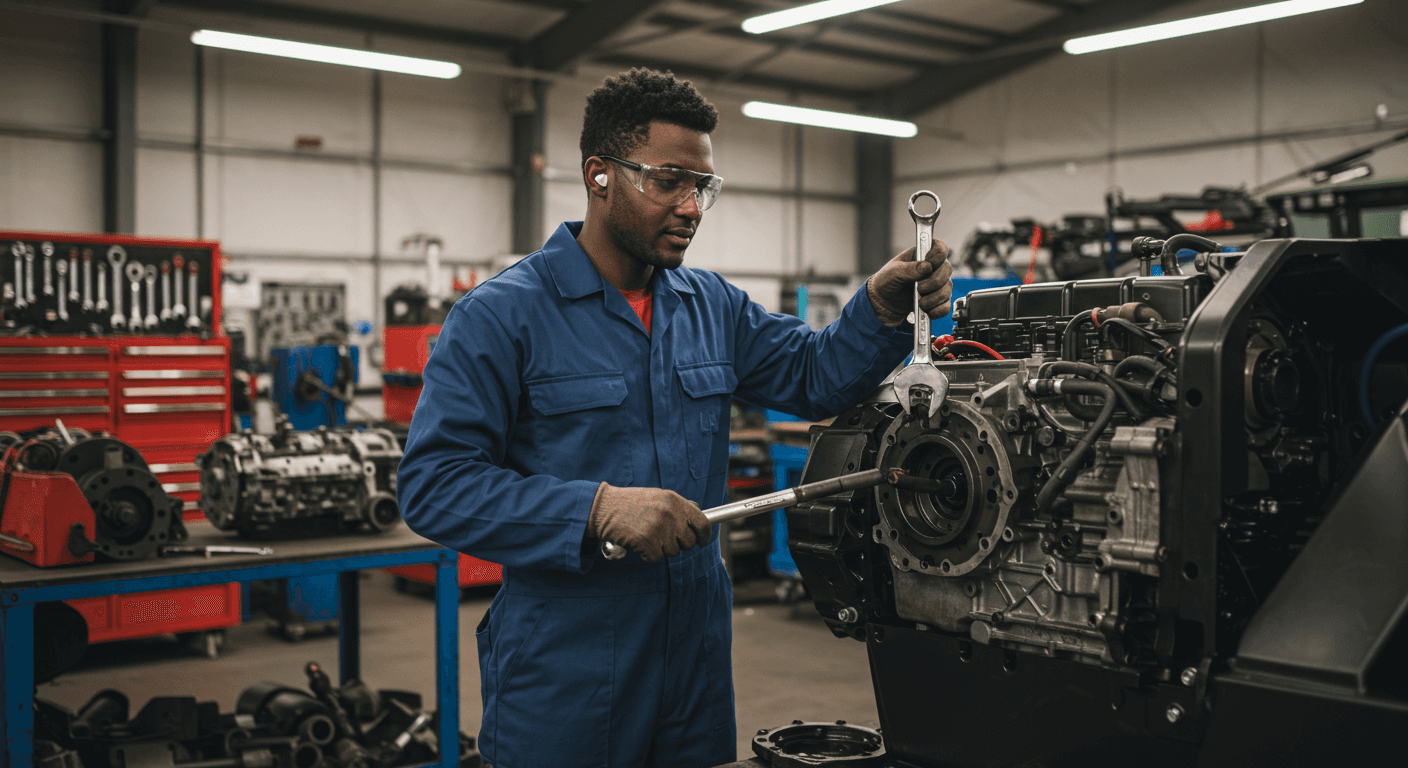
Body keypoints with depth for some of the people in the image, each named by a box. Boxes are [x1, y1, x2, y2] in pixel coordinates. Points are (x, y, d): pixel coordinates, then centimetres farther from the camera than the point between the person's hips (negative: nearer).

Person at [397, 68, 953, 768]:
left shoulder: (714, 307, 10)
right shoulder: (501, 315, -10)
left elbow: (814, 377, 11)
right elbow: (433, 483, -16)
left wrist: (885, 307, -8)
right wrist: (598, 508, -26)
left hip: (698, 653, 6)